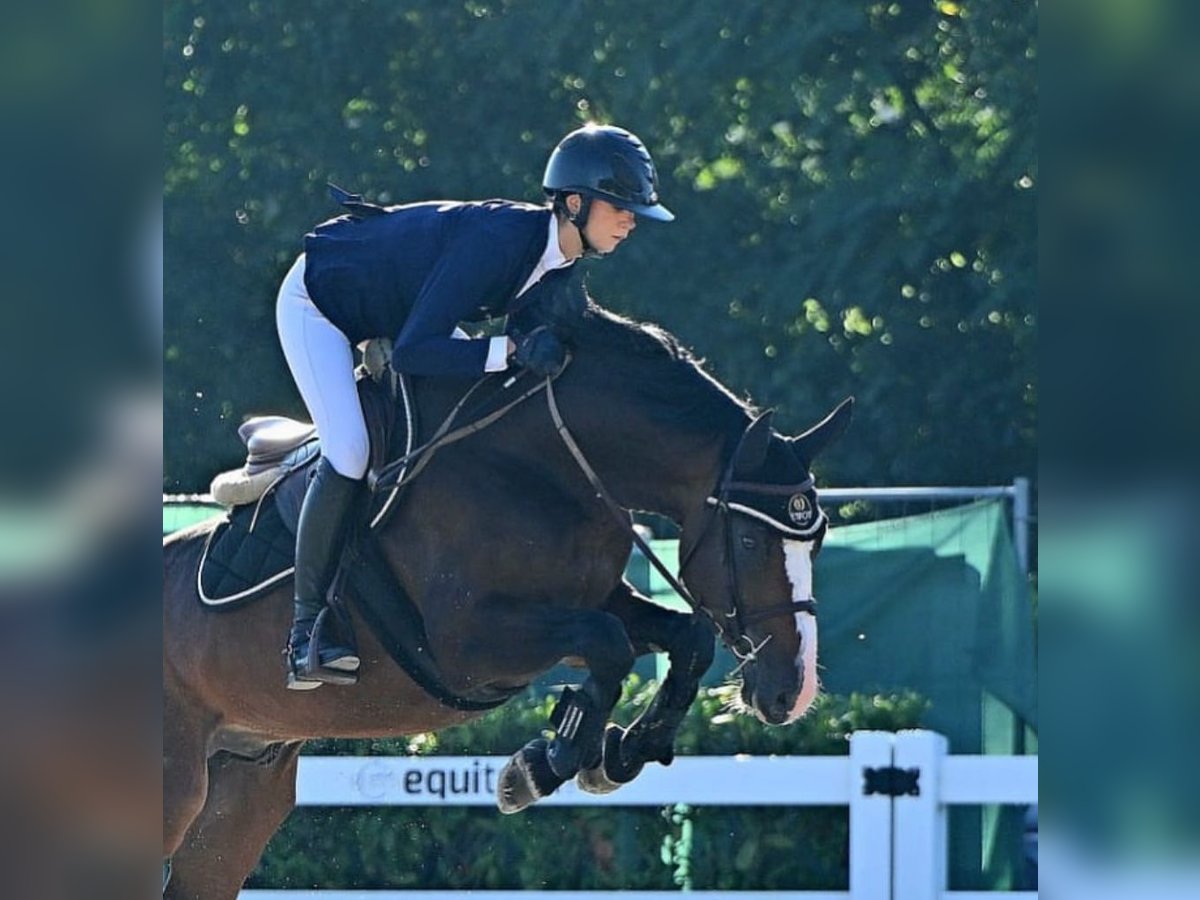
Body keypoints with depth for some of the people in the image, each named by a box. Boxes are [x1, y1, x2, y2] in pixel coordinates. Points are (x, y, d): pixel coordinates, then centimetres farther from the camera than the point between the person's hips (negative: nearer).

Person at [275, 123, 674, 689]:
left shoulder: (558, 248, -13)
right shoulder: (499, 239, -38)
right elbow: (411, 353, -40)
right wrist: (512, 350, -46)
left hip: (400, 306, 9)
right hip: (318, 302, -9)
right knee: (349, 452, -23)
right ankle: (307, 632, -15)